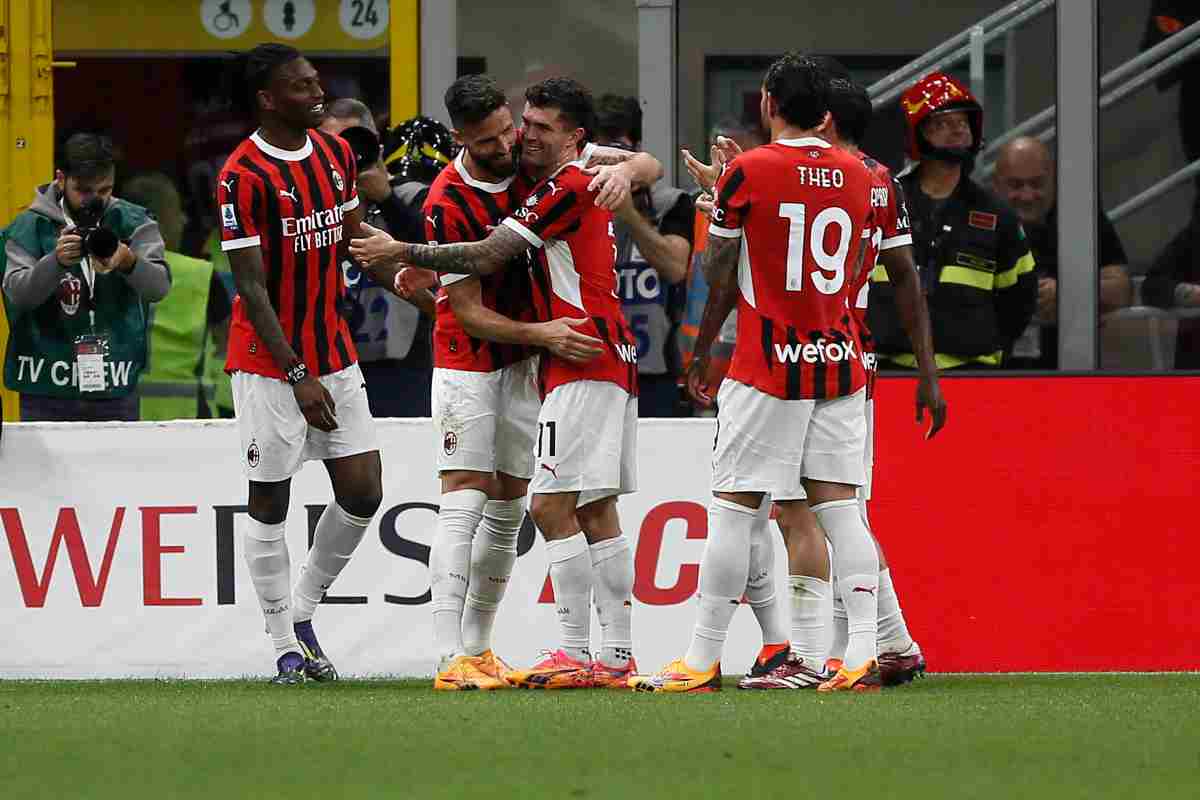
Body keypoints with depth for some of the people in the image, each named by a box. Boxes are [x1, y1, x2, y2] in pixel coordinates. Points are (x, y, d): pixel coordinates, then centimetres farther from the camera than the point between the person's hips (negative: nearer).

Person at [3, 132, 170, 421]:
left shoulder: (132, 222, 4)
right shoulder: (29, 226, 1)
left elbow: (159, 286, -8)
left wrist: (129, 262, -29)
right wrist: (56, 262, -29)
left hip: (116, 388, 1)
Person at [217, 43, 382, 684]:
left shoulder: (337, 154, 6)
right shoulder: (244, 175, -16)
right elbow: (251, 287, -17)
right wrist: (298, 375, -20)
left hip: (334, 354, 7)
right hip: (269, 363, -7)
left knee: (363, 493, 3)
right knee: (270, 503, 2)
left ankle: (303, 611, 22)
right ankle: (287, 647, 9)